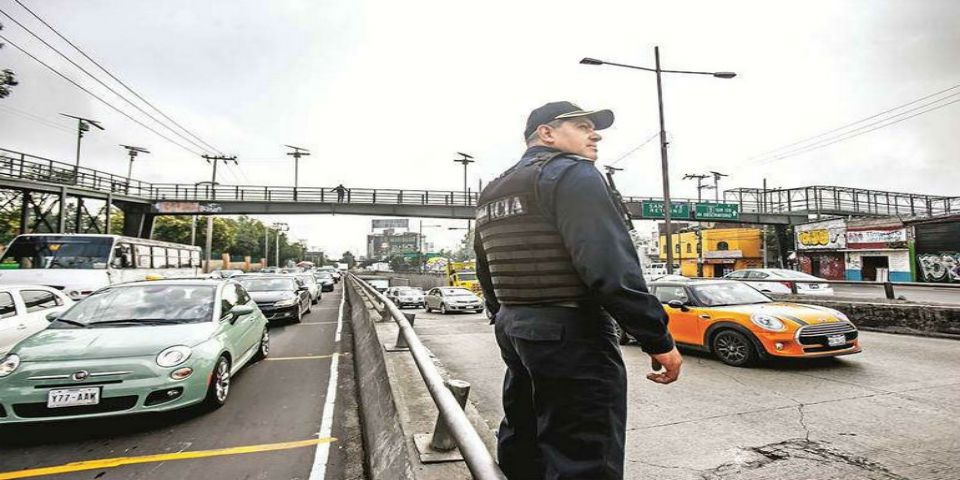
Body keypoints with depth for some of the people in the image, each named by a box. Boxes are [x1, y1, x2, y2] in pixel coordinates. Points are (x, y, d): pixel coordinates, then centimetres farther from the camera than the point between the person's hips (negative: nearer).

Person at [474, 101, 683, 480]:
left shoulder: (491, 194, 16)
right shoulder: (571, 173, -10)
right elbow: (610, 266, -22)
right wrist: (659, 339, -15)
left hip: (512, 331, 9)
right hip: (572, 334, -9)